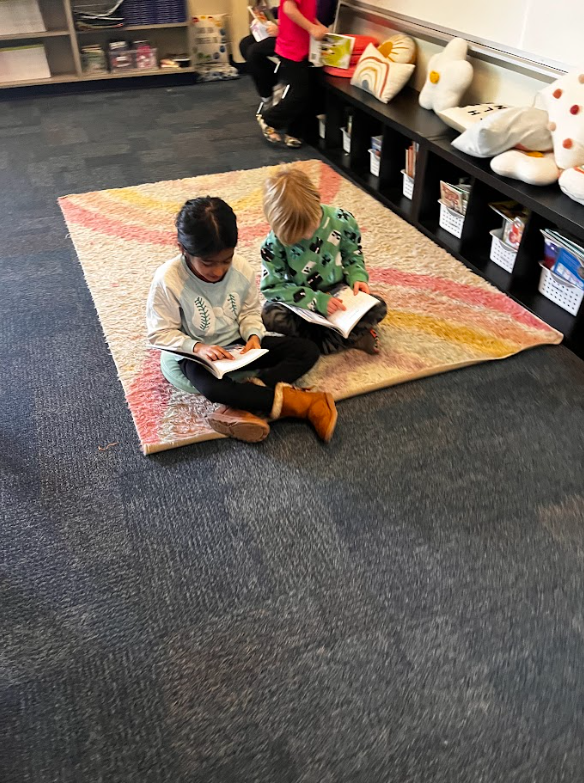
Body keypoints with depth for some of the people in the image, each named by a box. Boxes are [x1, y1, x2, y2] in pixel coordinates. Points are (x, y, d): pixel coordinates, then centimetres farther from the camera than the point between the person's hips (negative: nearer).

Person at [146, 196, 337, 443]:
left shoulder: (241, 269, -10)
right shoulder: (167, 280, -20)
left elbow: (250, 311, 4)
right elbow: (160, 333, -14)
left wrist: (253, 335, -17)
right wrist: (197, 347, -28)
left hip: (238, 344, 5)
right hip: (196, 353, -4)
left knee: (307, 350, -11)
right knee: (211, 387, -41)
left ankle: (240, 406, -28)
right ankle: (296, 402, -28)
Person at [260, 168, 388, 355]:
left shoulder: (341, 220, -15)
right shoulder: (275, 242, -21)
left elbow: (353, 254, 3)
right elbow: (272, 287, -18)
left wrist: (357, 276, -18)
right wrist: (317, 301, -27)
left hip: (337, 295, 1)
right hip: (299, 304, -1)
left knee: (378, 307, -20)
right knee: (270, 316, -33)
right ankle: (354, 336, -29)